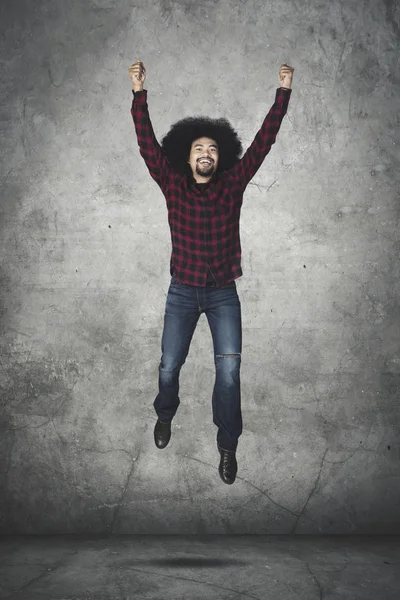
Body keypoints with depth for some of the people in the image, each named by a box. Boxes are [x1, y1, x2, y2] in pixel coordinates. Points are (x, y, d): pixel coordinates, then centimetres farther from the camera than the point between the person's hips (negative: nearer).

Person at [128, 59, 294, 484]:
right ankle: (165, 416, 40)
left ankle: (228, 446, 8)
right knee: (168, 367, 8)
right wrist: (139, 92, -14)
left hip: (223, 294, 0)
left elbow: (263, 141, -4)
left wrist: (283, 91, -6)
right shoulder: (172, 185, -3)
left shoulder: (232, 184, -3)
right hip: (182, 293, 1)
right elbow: (147, 144, -8)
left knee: (228, 371, -8)